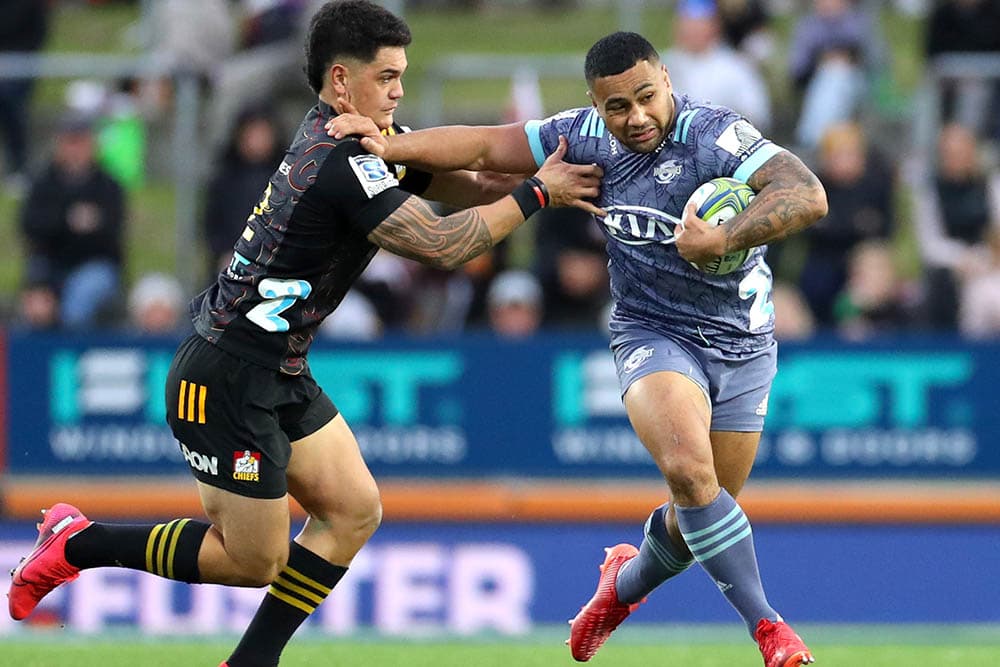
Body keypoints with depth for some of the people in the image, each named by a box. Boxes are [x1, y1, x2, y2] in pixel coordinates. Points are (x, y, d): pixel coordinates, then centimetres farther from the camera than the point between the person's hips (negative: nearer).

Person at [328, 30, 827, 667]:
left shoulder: (714, 136, -22)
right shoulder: (586, 137, -8)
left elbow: (808, 196, -34)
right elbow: (484, 147, 1)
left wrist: (723, 239, -46)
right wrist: (388, 146, -10)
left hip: (743, 344, -1)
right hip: (653, 333, 1)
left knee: (704, 512, 9)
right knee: (688, 469, -27)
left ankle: (629, 580, 42)